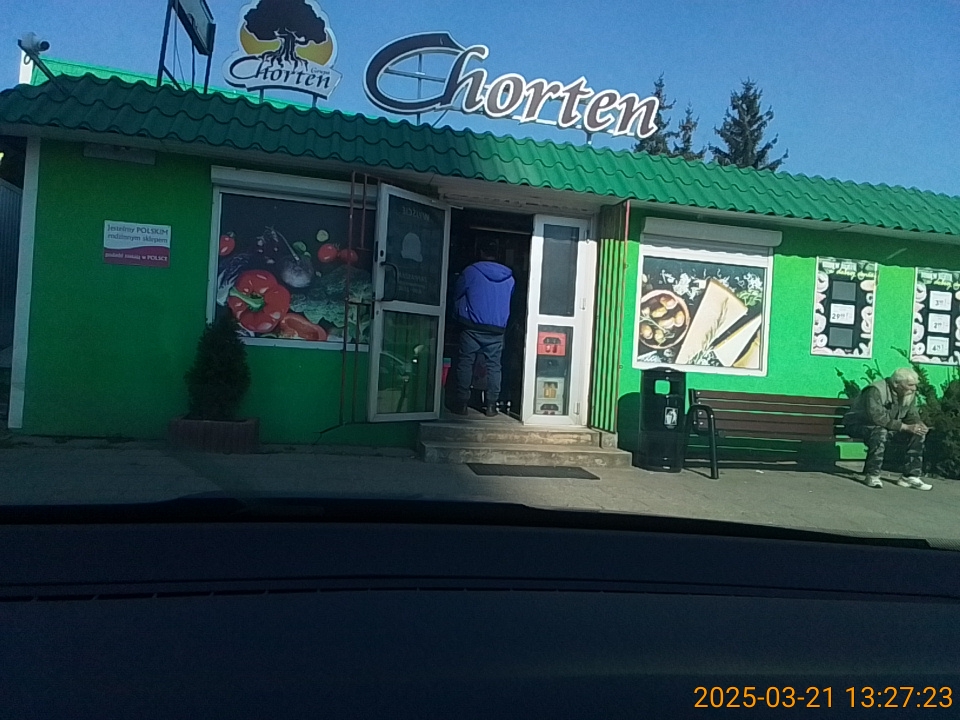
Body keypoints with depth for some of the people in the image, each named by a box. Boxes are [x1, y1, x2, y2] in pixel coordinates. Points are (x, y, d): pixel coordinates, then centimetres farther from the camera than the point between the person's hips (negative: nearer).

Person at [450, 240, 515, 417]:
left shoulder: (471, 271, -2)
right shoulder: (509, 277, 8)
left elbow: (457, 295, 8)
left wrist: (458, 316, 24)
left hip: (472, 327, -3)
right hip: (497, 329, 3)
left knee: (465, 363, 3)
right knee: (494, 365, 6)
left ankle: (462, 402, 1)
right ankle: (491, 405, 7)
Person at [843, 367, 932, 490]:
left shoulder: (910, 394, -1)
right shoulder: (876, 390, -28)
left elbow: (912, 415, 4)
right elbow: (877, 417, -36)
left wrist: (919, 425, -20)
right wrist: (905, 427, -34)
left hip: (889, 427, 8)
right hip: (858, 425, -8)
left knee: (918, 433, -8)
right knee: (880, 432, -39)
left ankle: (911, 476, -4)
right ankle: (872, 475, -26)